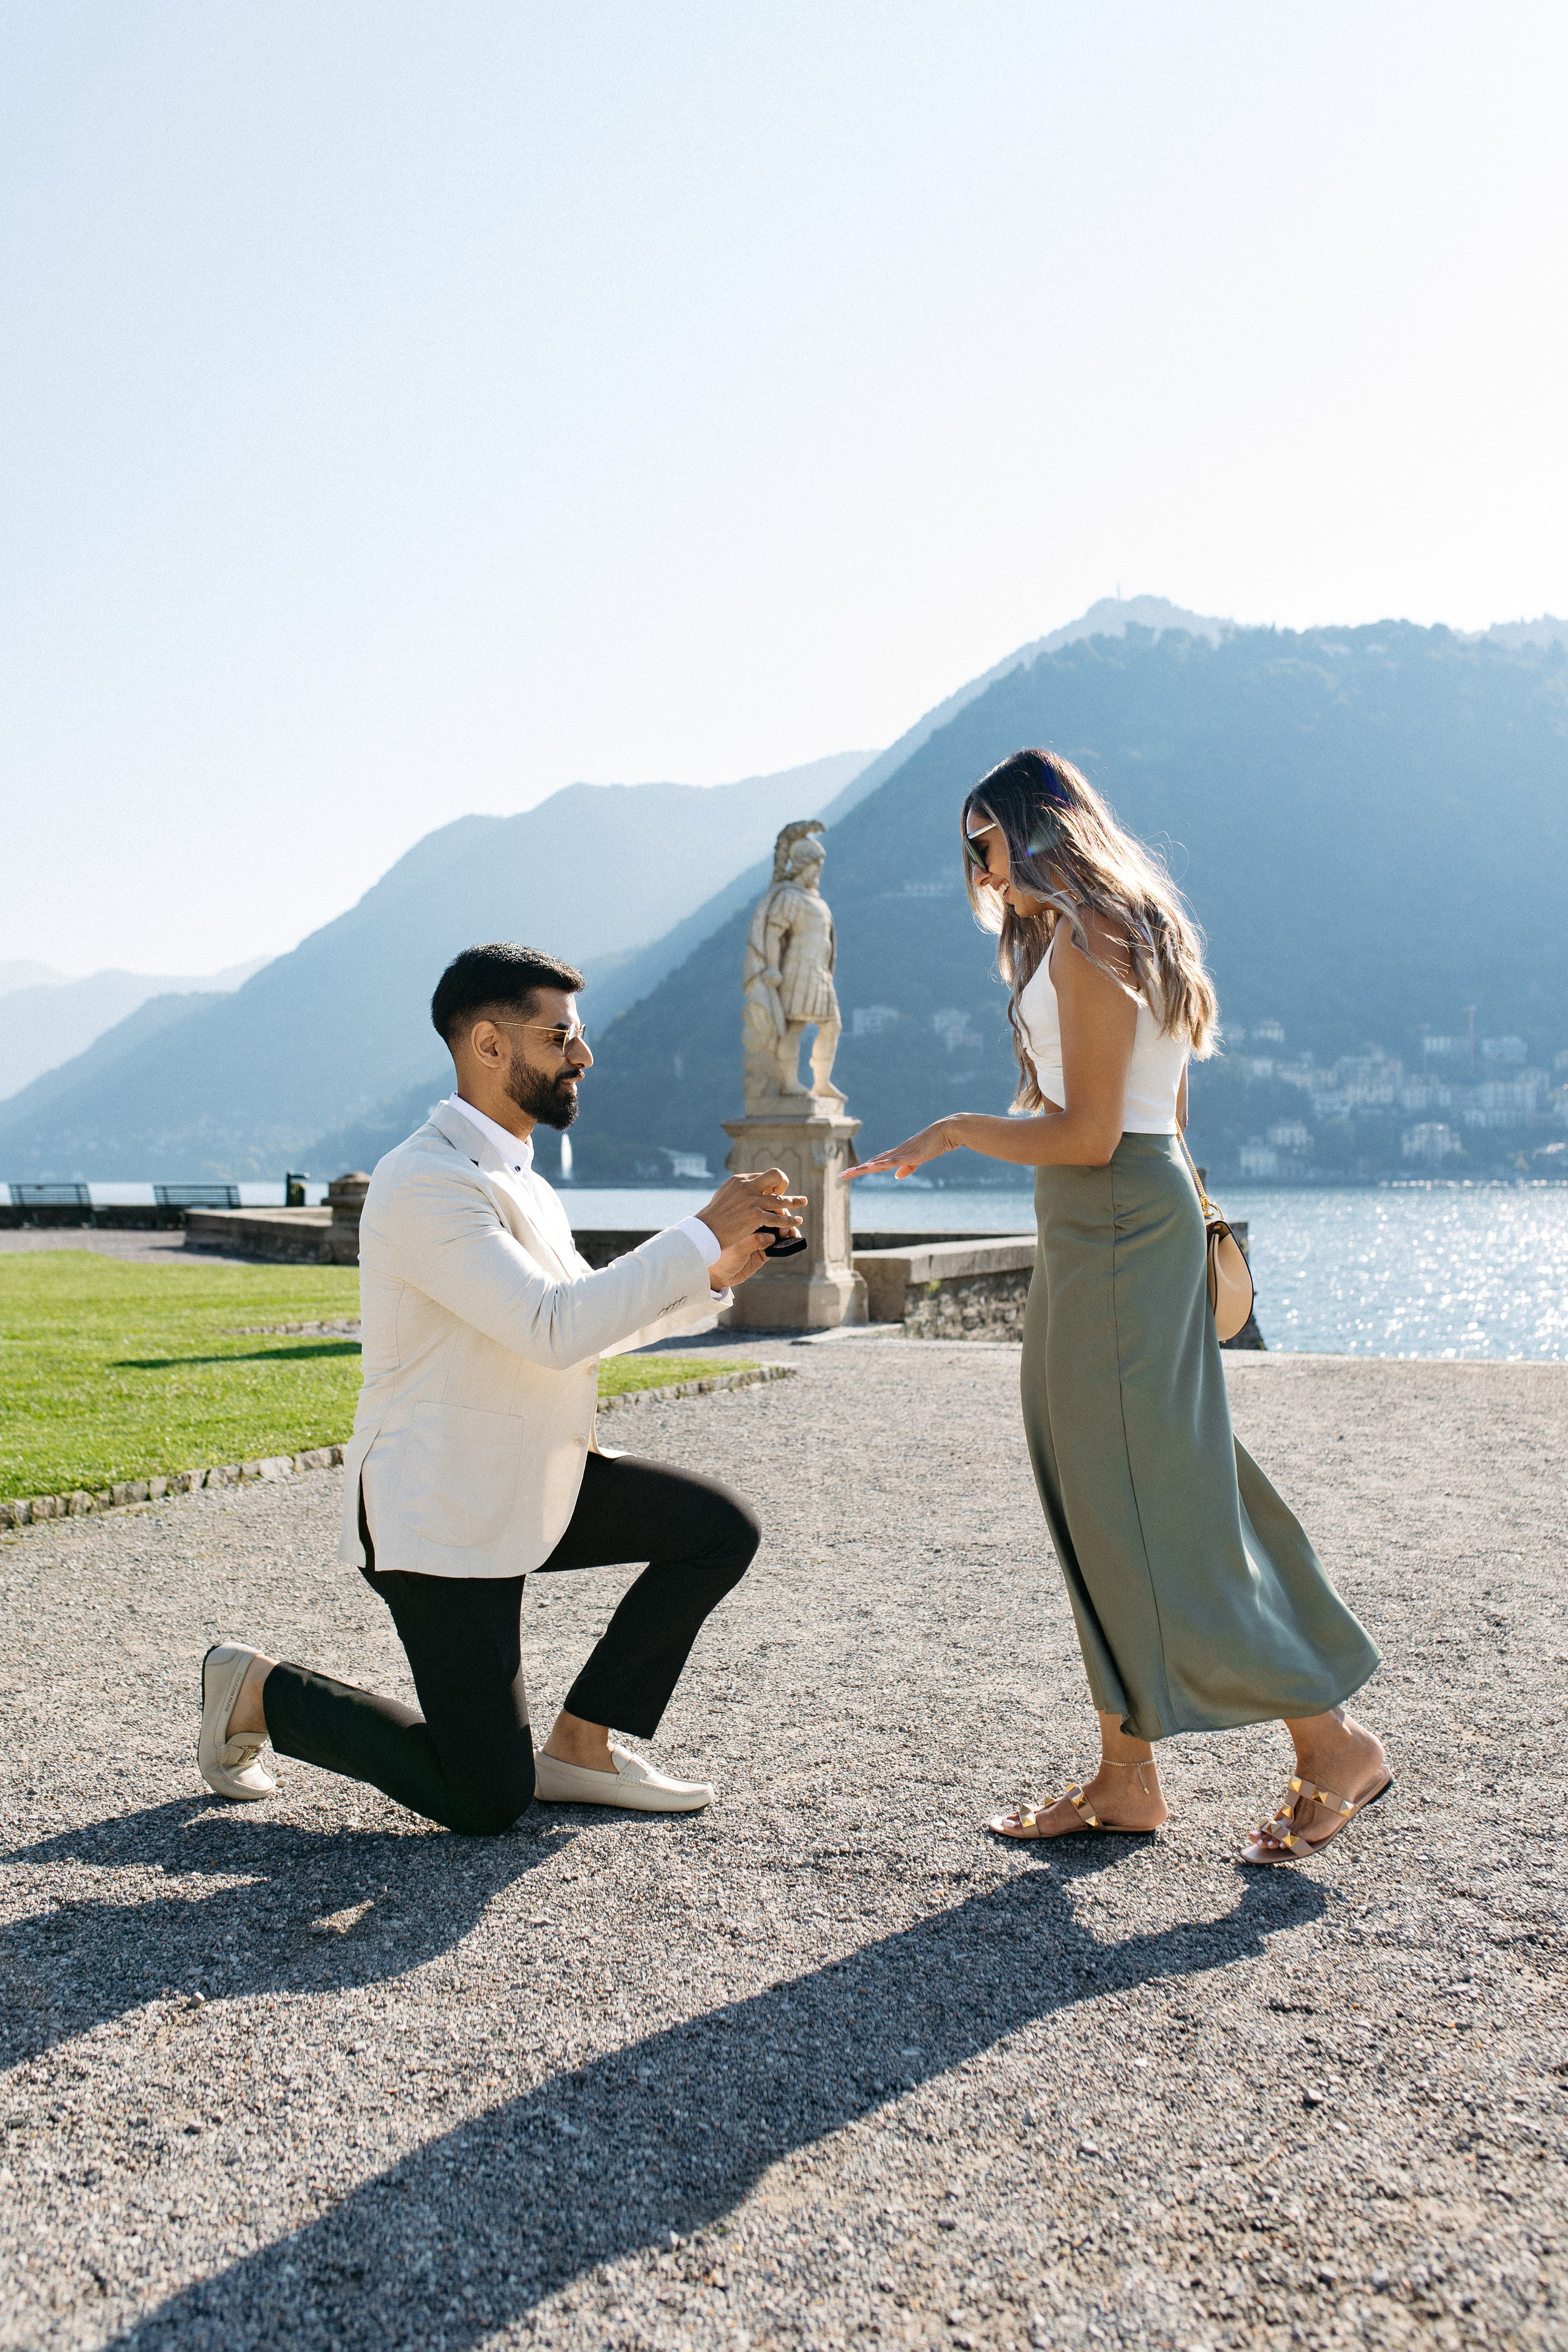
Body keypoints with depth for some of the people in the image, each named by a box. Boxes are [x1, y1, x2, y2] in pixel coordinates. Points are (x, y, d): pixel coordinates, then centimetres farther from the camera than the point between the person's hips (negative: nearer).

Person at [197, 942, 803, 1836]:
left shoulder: (513, 1173, 11)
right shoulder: (428, 1182, -22)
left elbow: (596, 1317, 16)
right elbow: (555, 1330, -31)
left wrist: (715, 1273, 1)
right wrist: (701, 1234, -25)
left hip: (536, 1486, 9)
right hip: (440, 1513, -9)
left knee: (723, 1527, -2)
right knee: (486, 1802, -5)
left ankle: (581, 1746, 10)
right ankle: (259, 1692, 15)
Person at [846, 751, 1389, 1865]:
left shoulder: (1085, 938, -13)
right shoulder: (1122, 931, 18)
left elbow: (1088, 1134, -19)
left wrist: (958, 1129, -8)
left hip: (1115, 1226, -10)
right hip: (1099, 1231, 10)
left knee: (1145, 1504, -6)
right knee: (1105, 1507, 10)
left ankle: (1336, 1744, 4)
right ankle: (1127, 1776, 17)